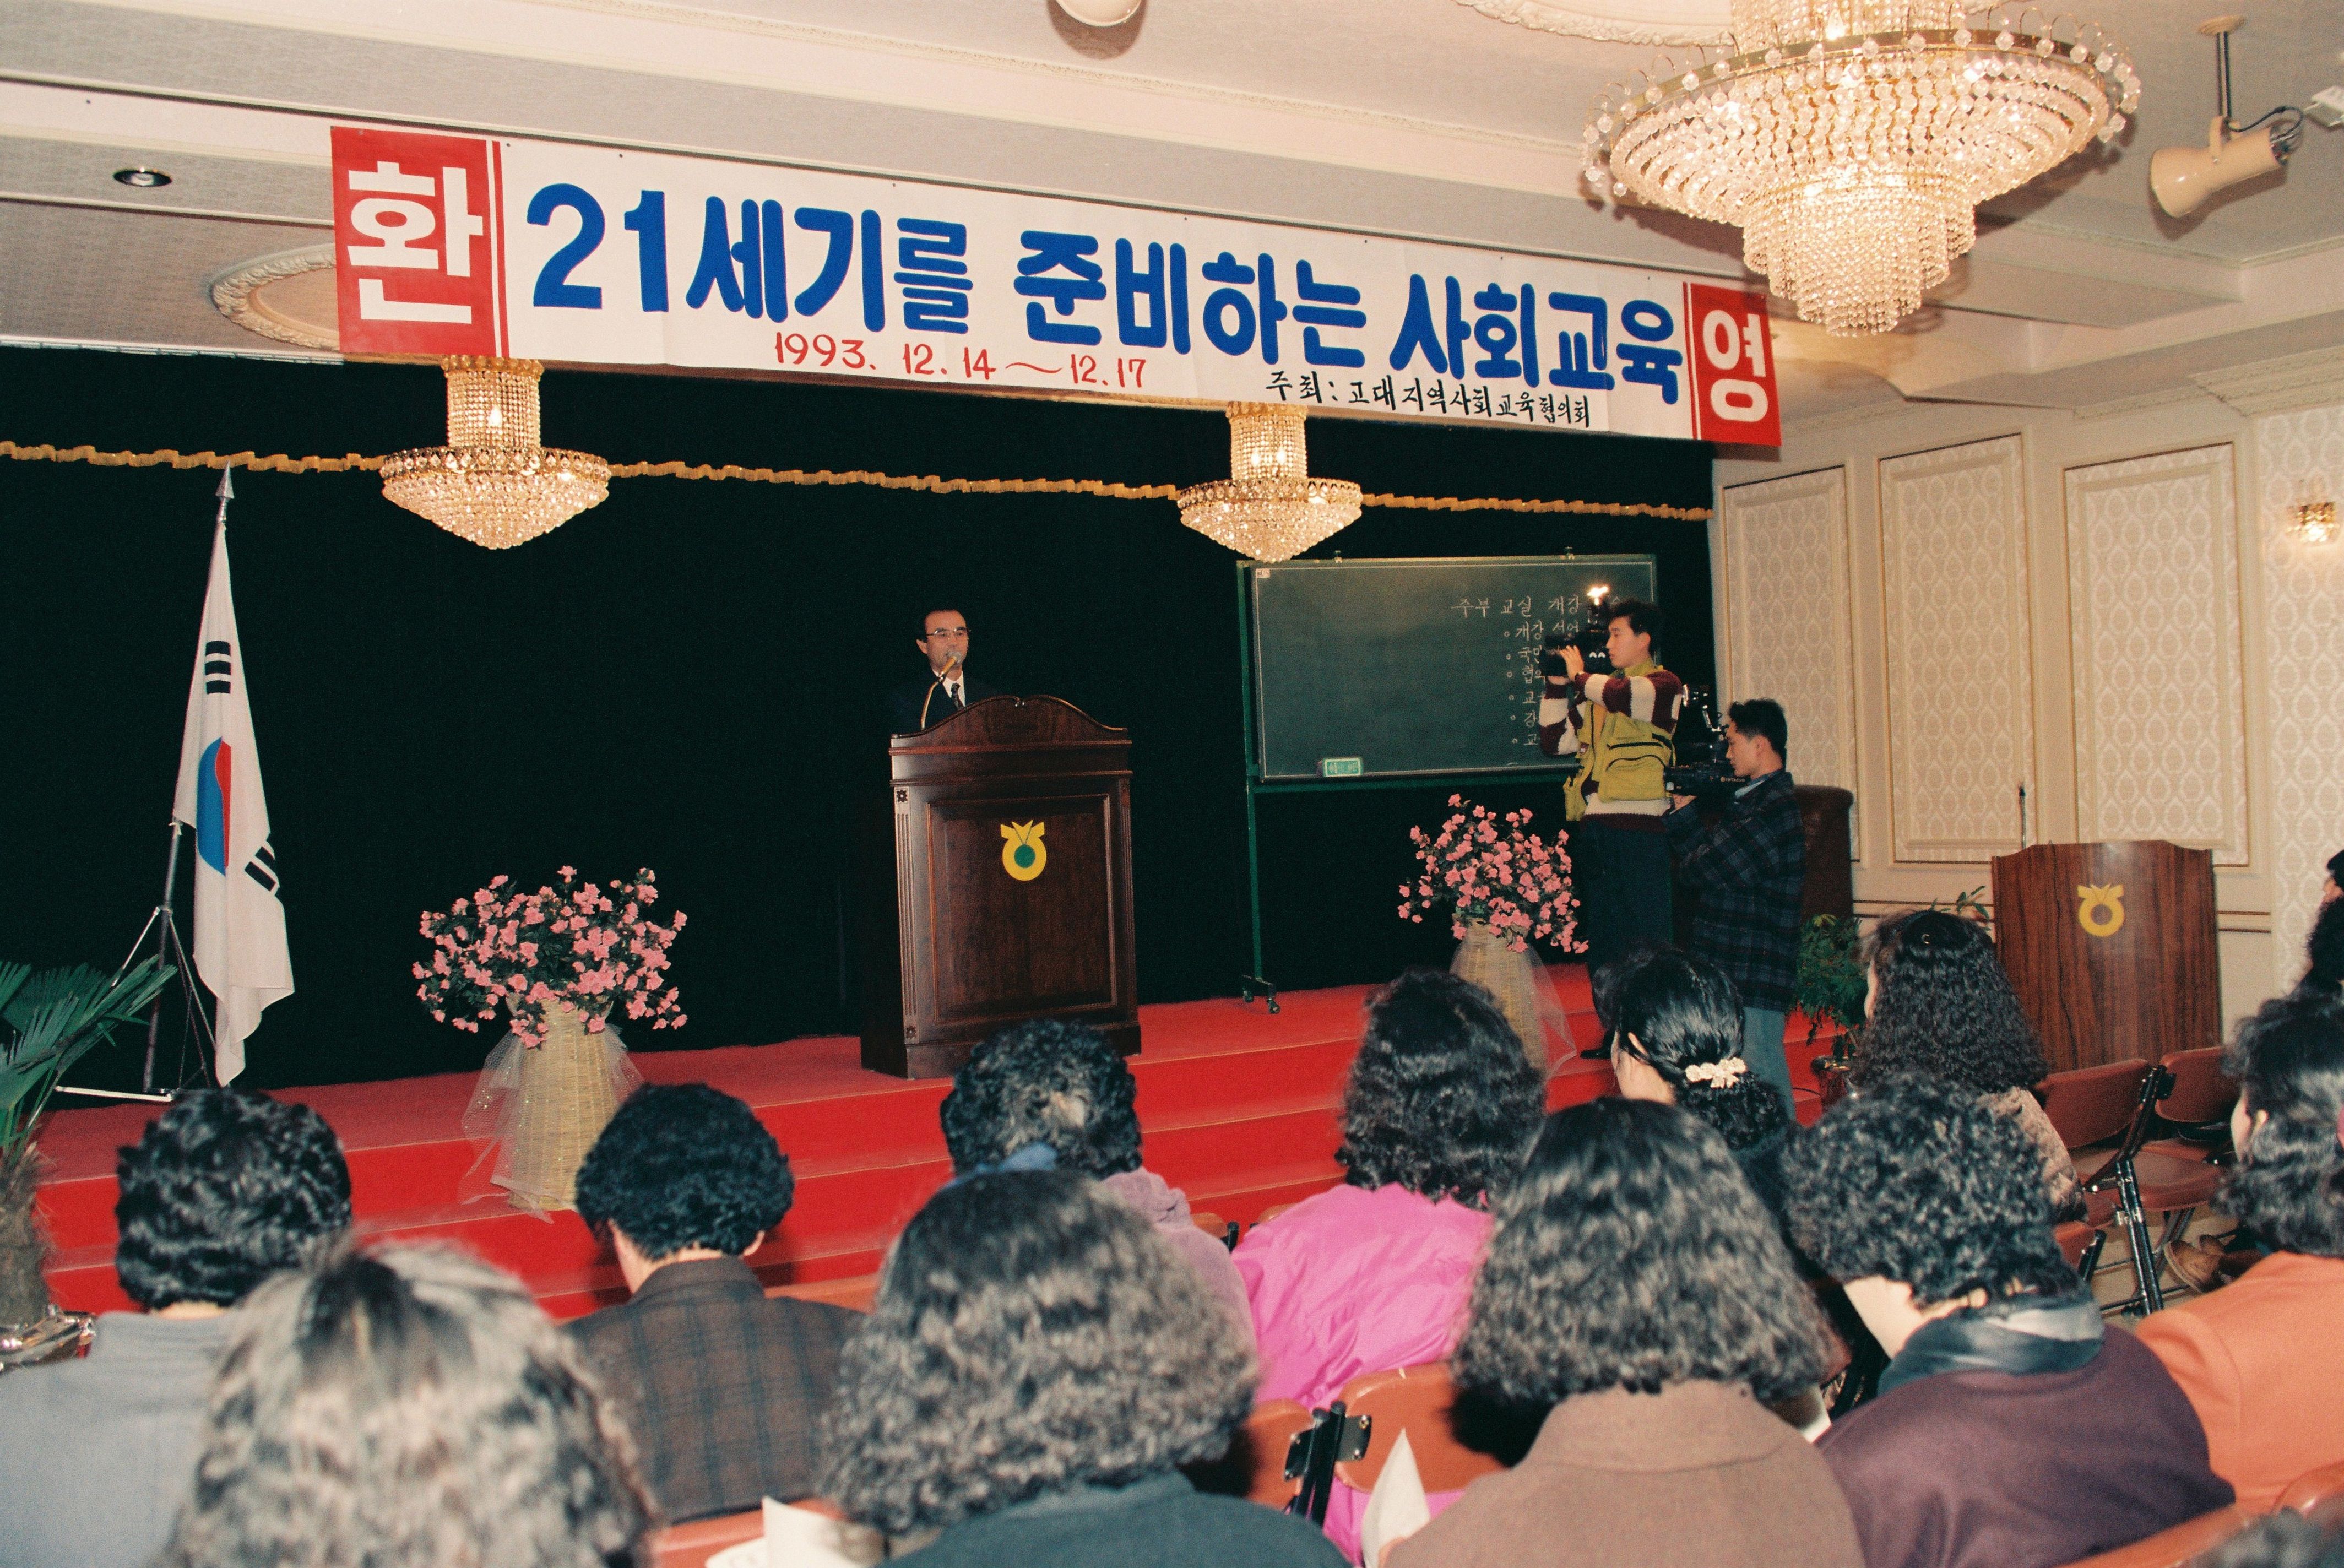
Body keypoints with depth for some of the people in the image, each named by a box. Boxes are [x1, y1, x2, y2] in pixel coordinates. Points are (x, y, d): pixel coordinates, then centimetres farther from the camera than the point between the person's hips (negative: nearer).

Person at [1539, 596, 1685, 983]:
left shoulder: (1664, 685, 0)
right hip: (1592, 828, 7)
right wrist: (1557, 686, 11)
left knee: (1647, 942, -4)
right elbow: (1554, 742, 18)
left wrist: (1578, 674, -4)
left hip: (1638, 830, -7)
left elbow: (1620, 696, -21)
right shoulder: (1597, 693, 20)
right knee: (1602, 947, 12)